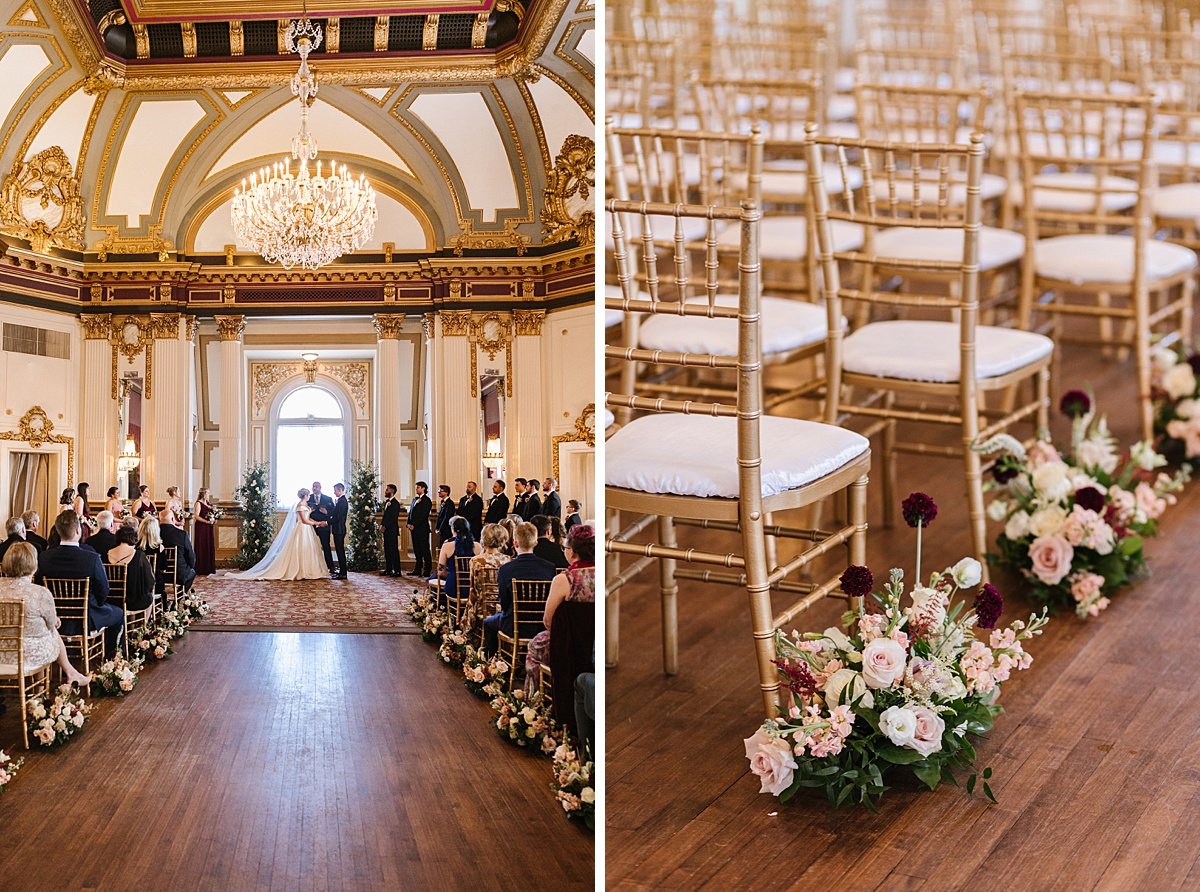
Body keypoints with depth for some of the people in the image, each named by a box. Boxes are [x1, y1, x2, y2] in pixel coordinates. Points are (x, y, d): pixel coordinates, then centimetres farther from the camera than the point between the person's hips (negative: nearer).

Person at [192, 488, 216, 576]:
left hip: (209, 528, 8)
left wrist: (214, 521, 4)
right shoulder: (198, 503, -7)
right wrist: (207, 521, -23)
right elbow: (196, 516, -16)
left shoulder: (208, 503, 16)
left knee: (210, 547, 7)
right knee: (202, 548, -5)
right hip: (201, 528, -8)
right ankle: (201, 570, -3)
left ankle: (209, 568, 11)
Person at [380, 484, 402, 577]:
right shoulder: (386, 502, 15)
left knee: (394, 550, -7)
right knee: (387, 550, 11)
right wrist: (383, 526, 7)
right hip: (386, 530, 9)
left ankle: (397, 571, -5)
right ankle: (388, 570, 17)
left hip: (392, 530, -9)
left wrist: (385, 527, -14)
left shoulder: (395, 503, -12)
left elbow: (394, 518, -16)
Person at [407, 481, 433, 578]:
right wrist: (409, 524, 4)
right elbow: (410, 513, 19)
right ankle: (418, 569, 16)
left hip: (422, 529, -8)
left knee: (424, 550, -6)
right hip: (414, 528, 8)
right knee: (417, 549, 11)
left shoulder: (426, 500, -7)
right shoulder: (415, 500, 19)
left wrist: (414, 525, -14)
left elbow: (423, 515, -14)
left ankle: (427, 571, -4)